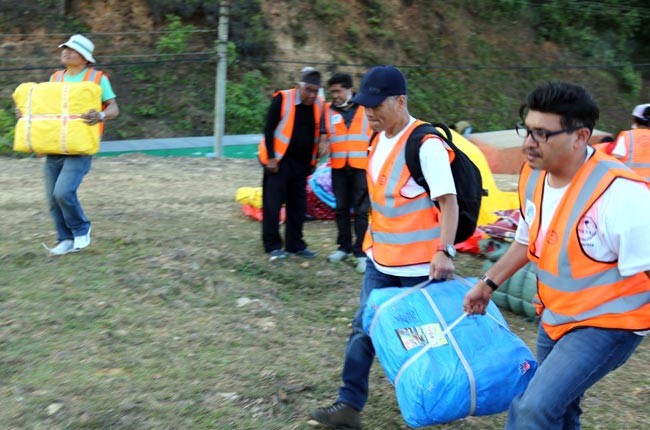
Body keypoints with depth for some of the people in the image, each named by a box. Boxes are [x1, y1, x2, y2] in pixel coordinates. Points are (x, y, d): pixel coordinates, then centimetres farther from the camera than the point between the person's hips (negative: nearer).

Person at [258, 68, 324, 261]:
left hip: (302, 163, 5)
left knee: (298, 205, 10)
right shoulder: (282, 99, -13)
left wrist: (313, 160, 12)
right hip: (279, 161, -5)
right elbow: (269, 129, -10)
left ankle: (295, 244, 19)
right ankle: (273, 246, 4)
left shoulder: (318, 104, 3)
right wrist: (270, 157, -13)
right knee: (273, 204, -3)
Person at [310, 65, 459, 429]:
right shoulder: (379, 140, 7)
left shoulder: (427, 145, -19)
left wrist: (444, 250, -29)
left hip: (419, 265, -8)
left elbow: (449, 201, -20)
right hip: (381, 260, 8)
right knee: (364, 329, 8)